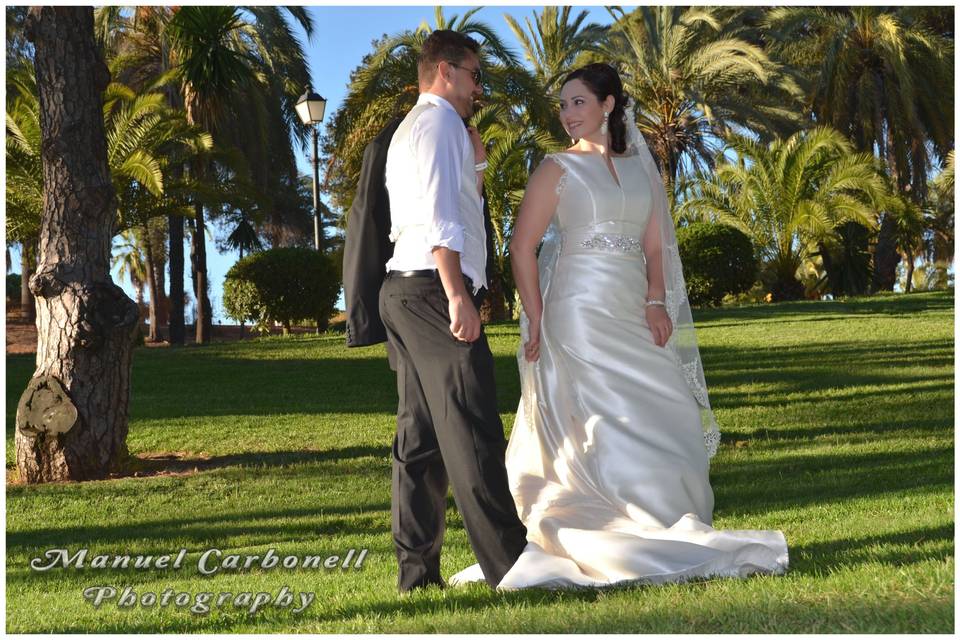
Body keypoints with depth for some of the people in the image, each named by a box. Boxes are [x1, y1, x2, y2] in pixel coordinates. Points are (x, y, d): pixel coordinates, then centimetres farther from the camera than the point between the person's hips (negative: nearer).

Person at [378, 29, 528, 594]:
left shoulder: (410, 129, 28)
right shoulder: (439, 122, -5)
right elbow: (439, 217, -16)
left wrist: (475, 164, 20)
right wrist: (458, 296, -22)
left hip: (408, 294, 10)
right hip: (434, 291, -10)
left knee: (421, 436, 7)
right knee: (472, 432, -12)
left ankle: (418, 570, 8)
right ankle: (510, 564, -13)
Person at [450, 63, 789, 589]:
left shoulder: (639, 167, 14)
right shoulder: (557, 169, 0)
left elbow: (655, 247, 13)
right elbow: (522, 247, -5)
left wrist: (656, 303, -3)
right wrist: (536, 321, -10)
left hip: (635, 316, 5)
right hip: (581, 314, -5)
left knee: (668, 421, 4)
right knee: (606, 429, -7)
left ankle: (668, 535, 15)